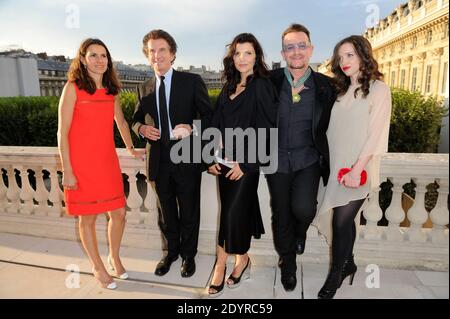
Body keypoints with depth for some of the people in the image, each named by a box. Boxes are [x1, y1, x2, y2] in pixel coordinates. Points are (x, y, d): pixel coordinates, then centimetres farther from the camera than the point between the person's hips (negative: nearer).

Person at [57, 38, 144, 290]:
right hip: (81, 165, -4)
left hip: (108, 162, 5)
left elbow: (121, 122, 21)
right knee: (88, 218, 8)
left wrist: (131, 149, 26)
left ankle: (114, 257, 34)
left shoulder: (111, 90, 7)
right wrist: (67, 171, -11)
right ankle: (98, 267, 29)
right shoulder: (73, 88, -8)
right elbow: (62, 133, -9)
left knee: (119, 213, 8)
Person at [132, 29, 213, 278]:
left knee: (189, 212, 11)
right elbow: (136, 119, 17)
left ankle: (188, 254, 33)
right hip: (159, 161, 3)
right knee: (166, 213, 17)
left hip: (186, 159, -3)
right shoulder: (144, 88, 8)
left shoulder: (192, 81, -3)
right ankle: (170, 252, 39)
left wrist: (191, 128, -21)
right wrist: (141, 128, -6)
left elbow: (209, 116, -3)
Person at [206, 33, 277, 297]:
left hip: (247, 161, -5)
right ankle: (242, 260, 26)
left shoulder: (262, 86, -6)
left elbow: (265, 129, -12)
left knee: (233, 212, -4)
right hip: (226, 160, 6)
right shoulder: (229, 87, 13)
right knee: (238, 211, 11)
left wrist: (243, 161, -14)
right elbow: (218, 125, 13)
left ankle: (221, 266, 15)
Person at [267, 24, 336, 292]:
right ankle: (288, 263, 38)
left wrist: (327, 159, -1)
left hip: (308, 160, 0)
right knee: (281, 216, 11)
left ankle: (300, 231, 21)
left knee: (303, 209, -20)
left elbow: (331, 127, 4)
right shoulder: (269, 82, -6)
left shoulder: (325, 86, -4)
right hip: (277, 160, 1)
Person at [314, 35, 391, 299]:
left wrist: (357, 169, -18)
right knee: (343, 220, 12)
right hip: (337, 168, 5)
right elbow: (334, 131, 12)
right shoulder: (342, 91, 14)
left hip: (357, 171, -5)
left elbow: (377, 134, -12)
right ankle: (348, 265, 32)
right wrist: (327, 163, 5)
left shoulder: (378, 89, -5)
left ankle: (335, 277, 15)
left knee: (342, 221, -3)